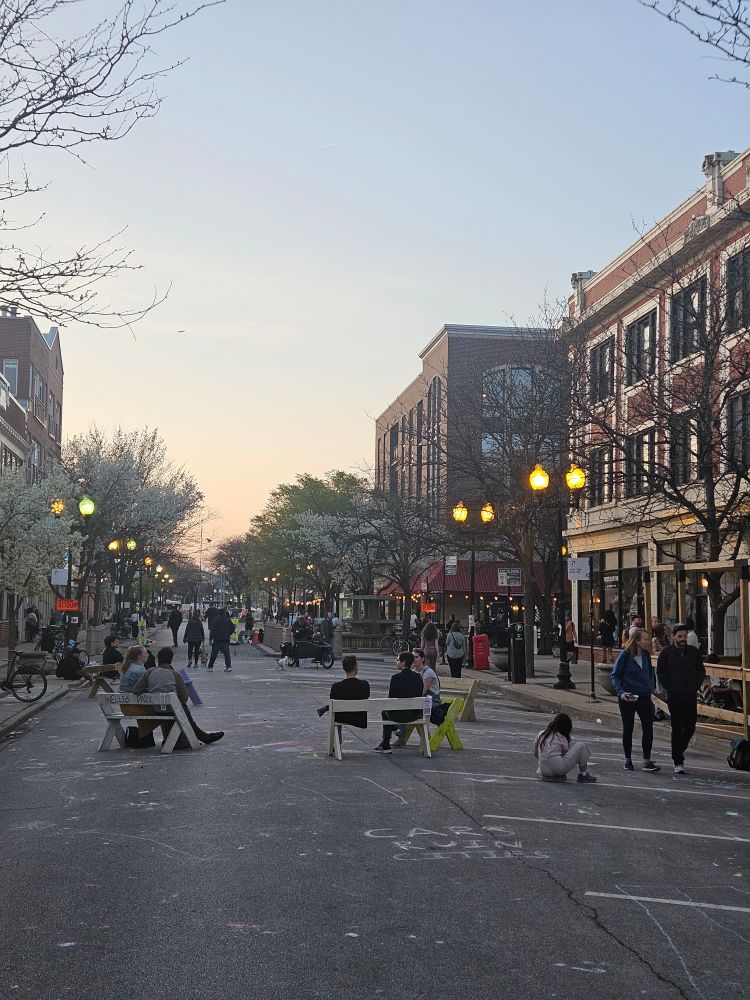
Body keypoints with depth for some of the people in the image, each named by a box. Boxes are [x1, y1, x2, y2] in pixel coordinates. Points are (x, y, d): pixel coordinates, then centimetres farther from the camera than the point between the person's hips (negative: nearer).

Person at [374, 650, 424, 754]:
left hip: (399, 715, -6)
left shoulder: (396, 677, -16)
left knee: (385, 711, 28)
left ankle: (385, 745, 31)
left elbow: (391, 698, -12)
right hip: (415, 714, 6)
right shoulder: (418, 677, 1)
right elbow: (419, 696, 8)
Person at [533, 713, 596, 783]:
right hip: (558, 768, -6)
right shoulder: (562, 739, 0)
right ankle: (583, 775, 14)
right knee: (581, 746, 8)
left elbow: (535, 754, 17)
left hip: (544, 771, 6)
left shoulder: (541, 734, 13)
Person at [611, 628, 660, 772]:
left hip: (644, 697, 4)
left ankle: (647, 761, -3)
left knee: (648, 728, -8)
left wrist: (651, 687, 5)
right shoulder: (625, 655, -10)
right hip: (628, 698, -4)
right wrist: (621, 692, -19)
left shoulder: (646, 655, 5)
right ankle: (628, 760, 20)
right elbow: (615, 675, -8)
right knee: (628, 729, 8)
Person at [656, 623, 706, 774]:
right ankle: (678, 763, 2)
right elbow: (660, 673, 1)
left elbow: (701, 671, 14)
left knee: (690, 727, 7)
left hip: (691, 696, 3)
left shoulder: (694, 652, 7)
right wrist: (670, 688, -8)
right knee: (677, 730, -2)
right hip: (674, 698, -3)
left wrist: (695, 686, 2)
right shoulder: (666, 653, -1)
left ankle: (680, 750, 34)